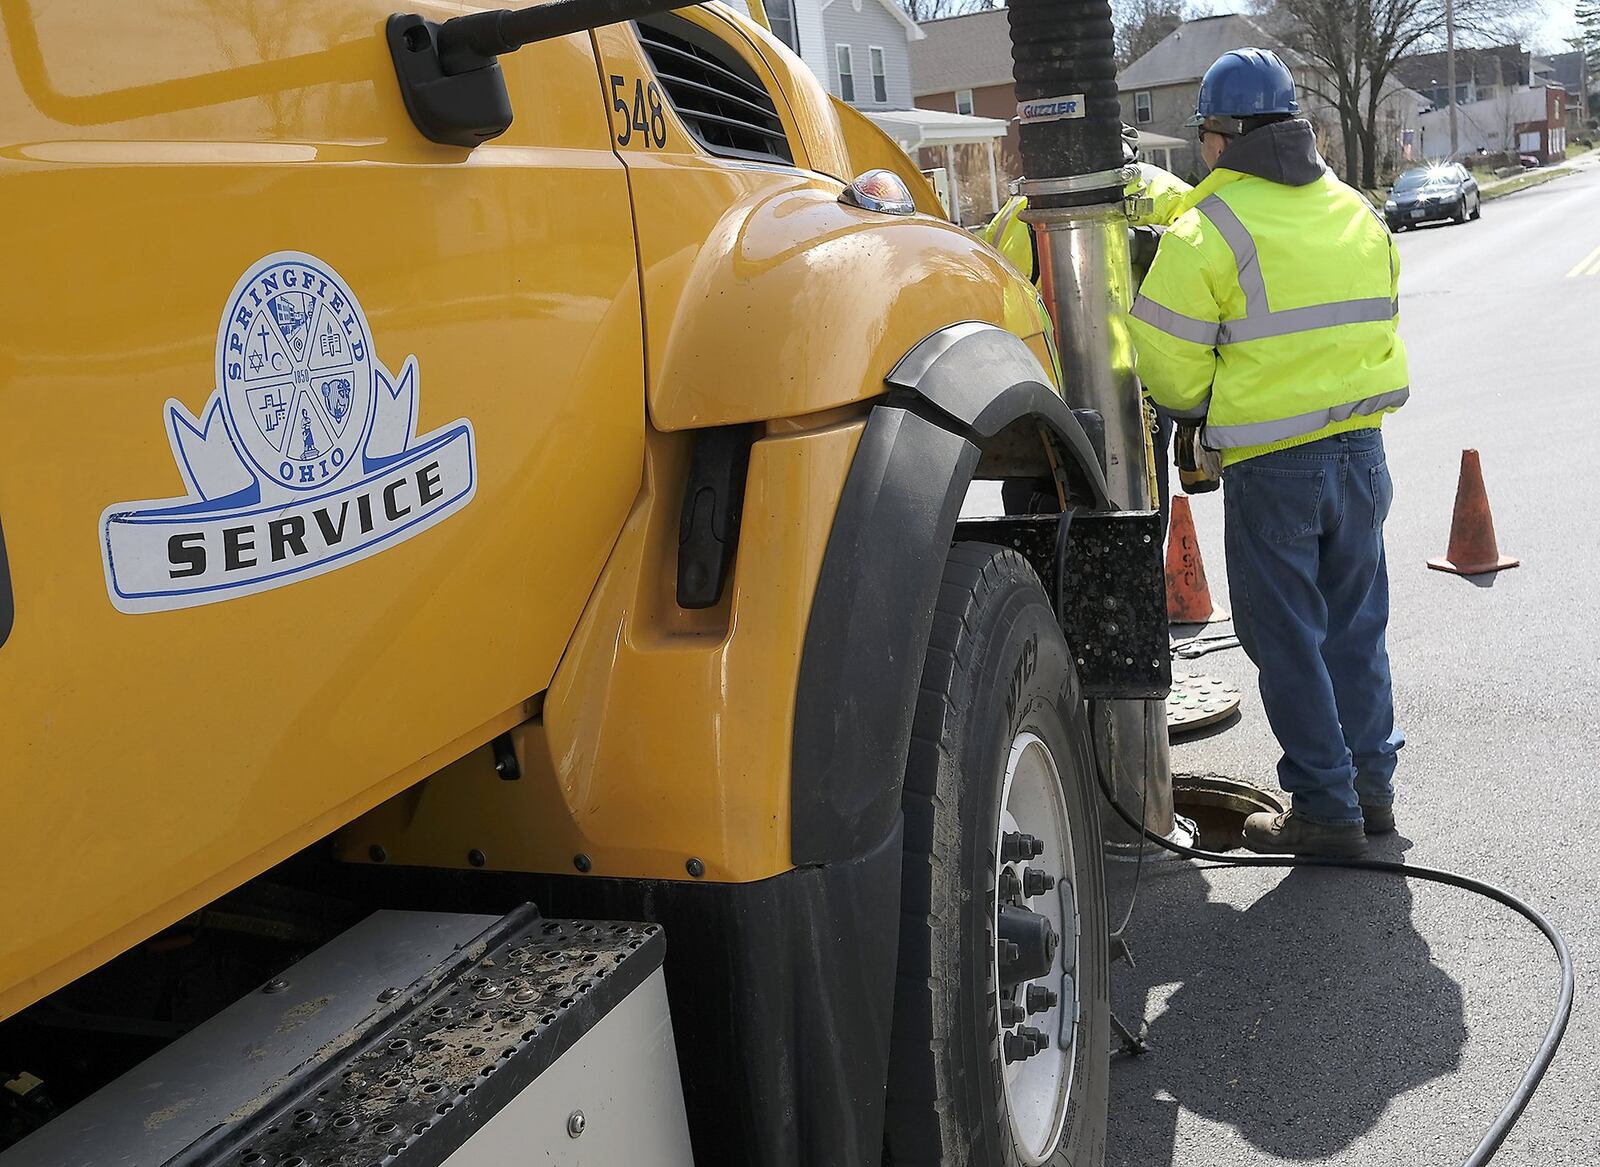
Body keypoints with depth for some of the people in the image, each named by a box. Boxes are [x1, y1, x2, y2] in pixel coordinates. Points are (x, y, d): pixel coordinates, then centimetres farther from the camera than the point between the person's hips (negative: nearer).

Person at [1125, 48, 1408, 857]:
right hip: (1361, 448, 6)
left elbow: (1169, 369, -12)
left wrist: (1204, 406, 9)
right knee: (1356, 625, 17)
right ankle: (1371, 785, 27)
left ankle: (1325, 809, 11)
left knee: (1288, 639, 5)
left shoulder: (1208, 230, -12)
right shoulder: (1357, 213, 9)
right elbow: (1374, 328, 16)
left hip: (1270, 463, -6)